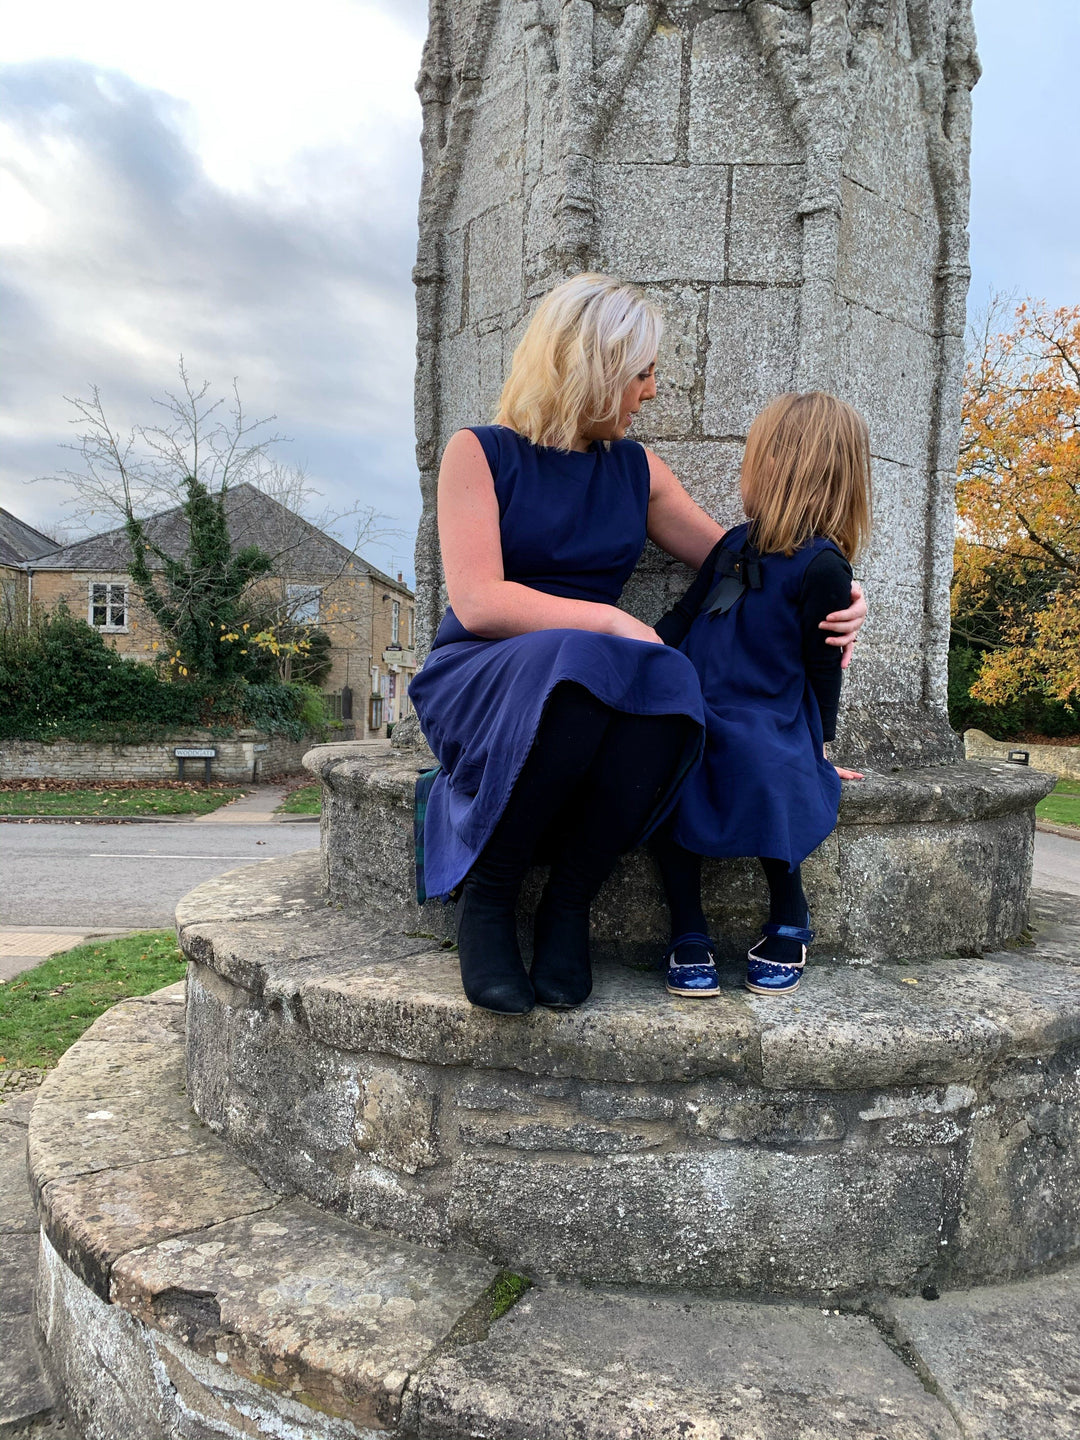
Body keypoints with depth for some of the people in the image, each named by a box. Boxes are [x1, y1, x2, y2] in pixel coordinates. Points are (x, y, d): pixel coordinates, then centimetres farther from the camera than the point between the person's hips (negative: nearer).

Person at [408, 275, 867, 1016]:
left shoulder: (636, 469, 16)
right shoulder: (481, 453, 1)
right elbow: (479, 602, -11)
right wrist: (609, 620, -17)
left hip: (606, 686, 4)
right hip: (481, 686, -3)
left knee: (667, 681, -32)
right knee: (576, 664, -38)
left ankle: (569, 902, -18)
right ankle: (486, 898, -20)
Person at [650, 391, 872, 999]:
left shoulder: (822, 567, -5)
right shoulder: (736, 543, 16)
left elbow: (822, 668, 0)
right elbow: (685, 615, 22)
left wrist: (817, 749, 5)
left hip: (770, 719, -6)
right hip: (697, 709, 6)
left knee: (763, 768, -37)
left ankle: (789, 922, -9)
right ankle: (689, 933, -15)